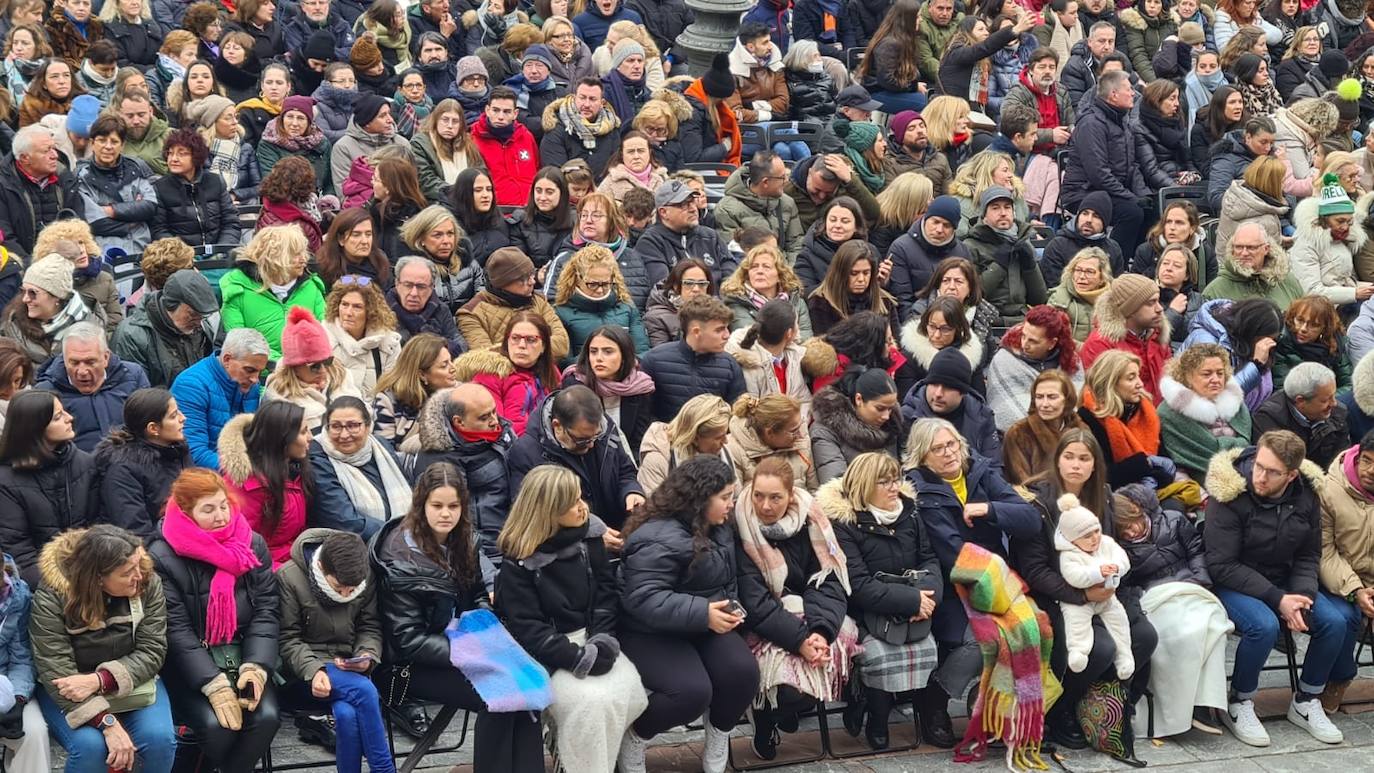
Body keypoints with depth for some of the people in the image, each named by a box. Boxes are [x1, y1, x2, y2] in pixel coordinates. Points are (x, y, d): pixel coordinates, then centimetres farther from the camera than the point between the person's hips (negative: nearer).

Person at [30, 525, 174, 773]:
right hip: (70, 692, -2)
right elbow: (57, 672, -24)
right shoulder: (51, 598, -20)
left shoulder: (148, 583, -11)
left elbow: (152, 652, -12)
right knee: (90, 745, -30)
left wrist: (99, 680, -29)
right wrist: (108, 723, -34)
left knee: (160, 738, -25)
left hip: (134, 683, 2)